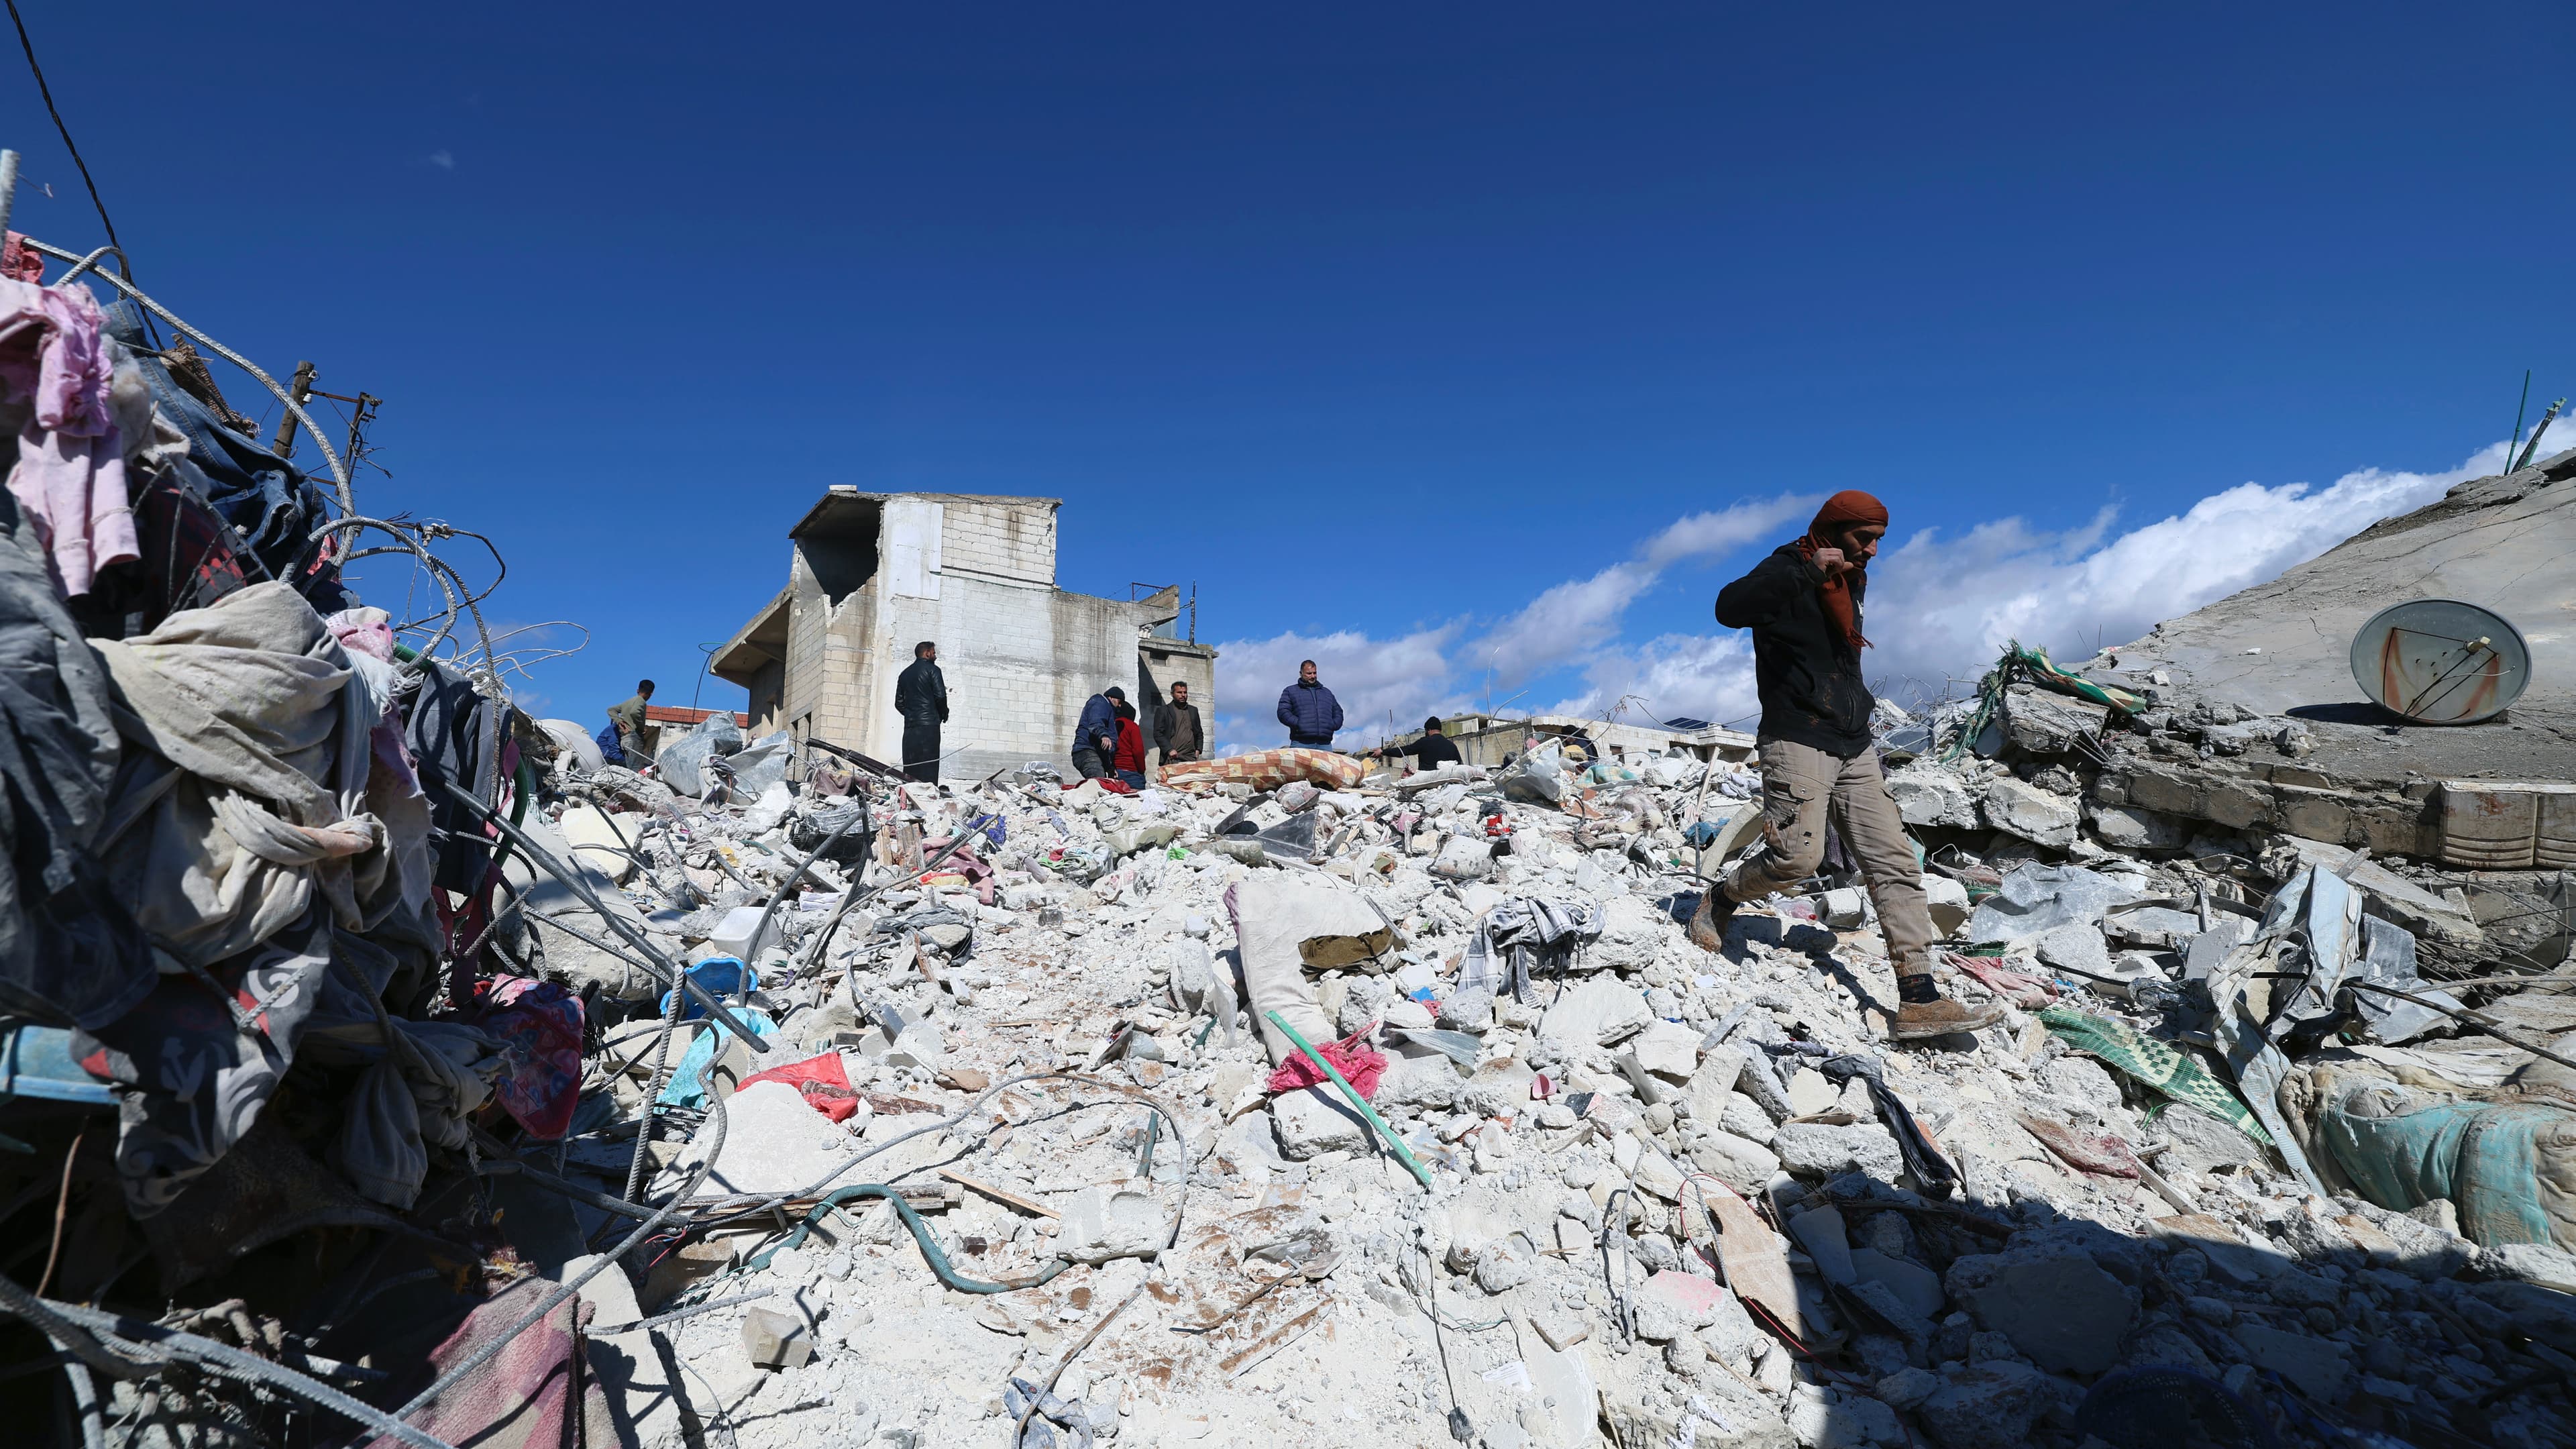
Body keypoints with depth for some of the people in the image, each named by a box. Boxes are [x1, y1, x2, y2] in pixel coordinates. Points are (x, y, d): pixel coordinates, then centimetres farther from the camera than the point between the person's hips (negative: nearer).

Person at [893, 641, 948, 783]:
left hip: (909, 725, 6)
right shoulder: (932, 669, -1)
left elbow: (899, 703, 16)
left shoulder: (905, 674, 19)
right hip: (929, 724, -6)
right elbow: (940, 695, -10)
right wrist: (944, 714, 6)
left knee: (909, 767, 7)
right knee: (929, 767, -9)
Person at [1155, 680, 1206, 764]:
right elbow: (1158, 734, -1)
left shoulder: (1193, 710, 21)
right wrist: (1169, 750, -12)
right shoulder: (1163, 711, 6)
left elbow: (1199, 733, 26)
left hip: (1191, 758, 4)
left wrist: (1198, 749, 10)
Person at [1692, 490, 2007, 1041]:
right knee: (1797, 856, -19)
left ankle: (1919, 1001, -4)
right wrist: (1808, 570, -33)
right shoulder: (1787, 571, -7)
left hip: (1854, 748, 8)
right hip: (1797, 742, -8)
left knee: (1895, 863, -2)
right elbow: (1729, 609, -30)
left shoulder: (1853, 581, 18)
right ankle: (1719, 901, 12)